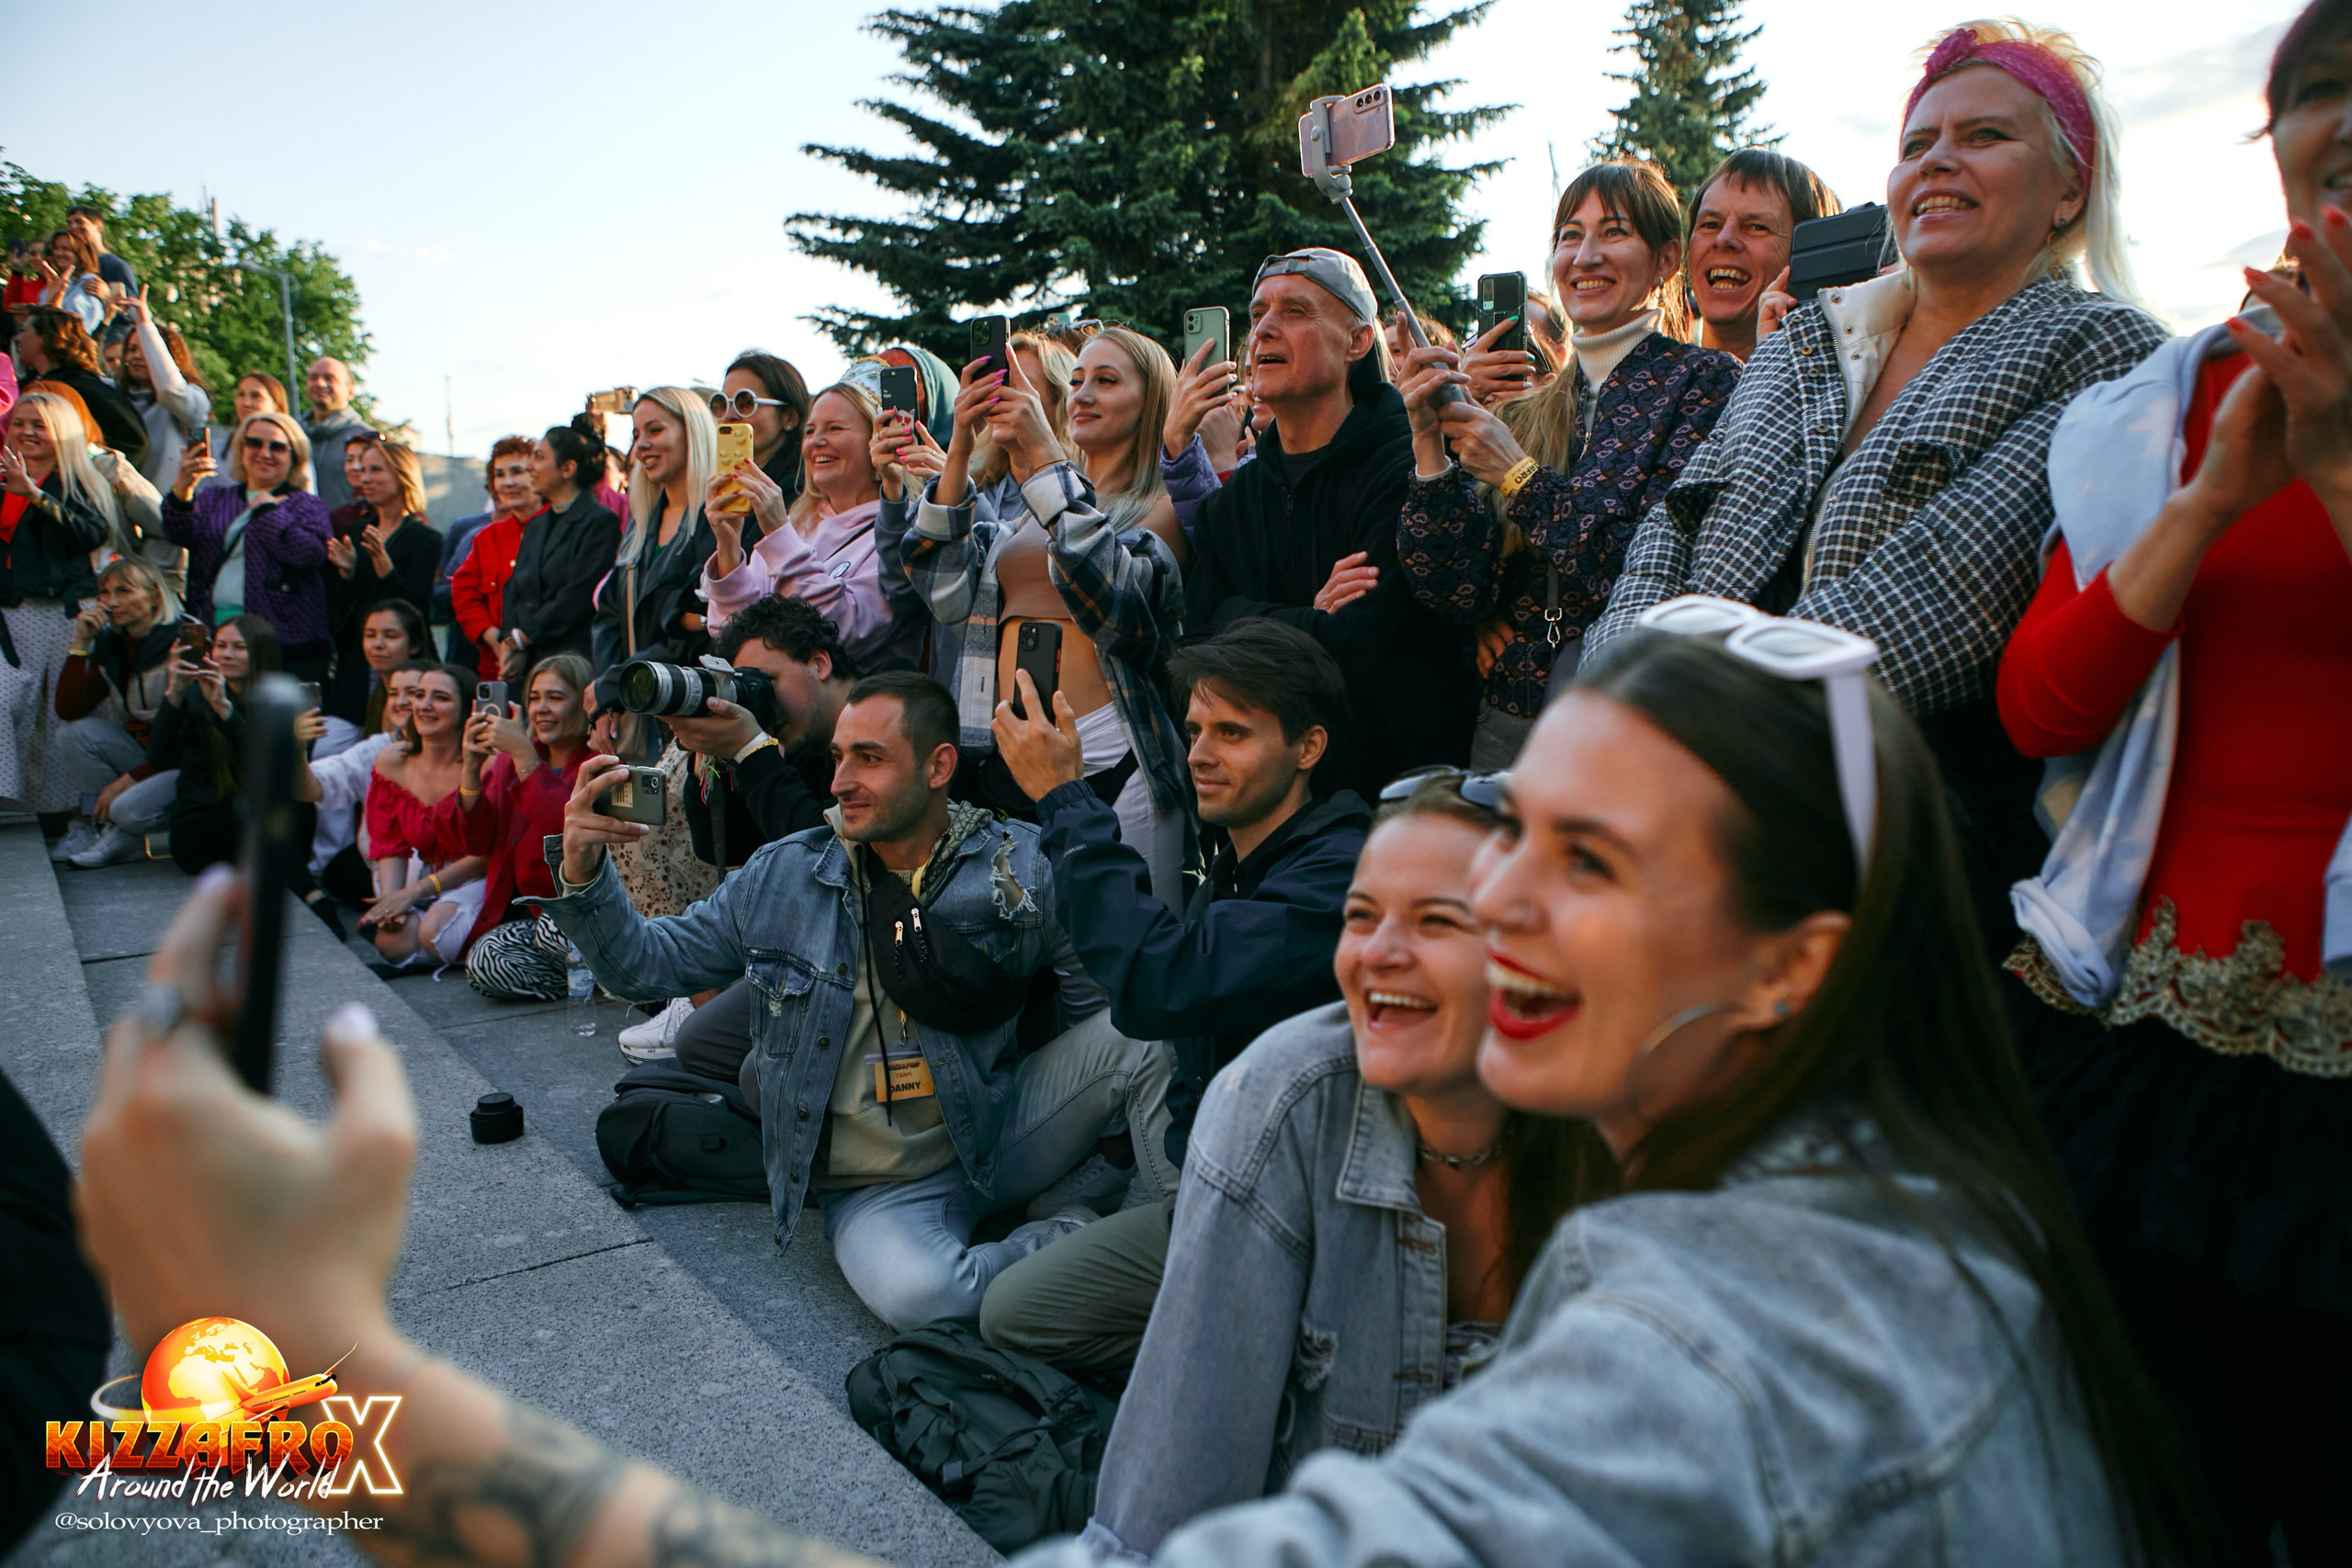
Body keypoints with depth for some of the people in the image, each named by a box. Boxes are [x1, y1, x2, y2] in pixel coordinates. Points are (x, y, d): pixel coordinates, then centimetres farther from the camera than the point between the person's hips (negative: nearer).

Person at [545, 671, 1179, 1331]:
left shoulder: (1022, 867, -7)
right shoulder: (783, 875, 1)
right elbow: (650, 962, 8)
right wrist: (584, 875, -9)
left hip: (999, 1133, 0)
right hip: (877, 1187, 1)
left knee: (1144, 1033, -23)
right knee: (918, 1293, -34)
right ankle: (1068, 1243, -5)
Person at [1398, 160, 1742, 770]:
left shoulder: (1703, 381, -4)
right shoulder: (1526, 412, 9)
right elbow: (1460, 595, -1)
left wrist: (1522, 478, -13)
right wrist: (1432, 448, -11)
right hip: (1511, 716, 4)